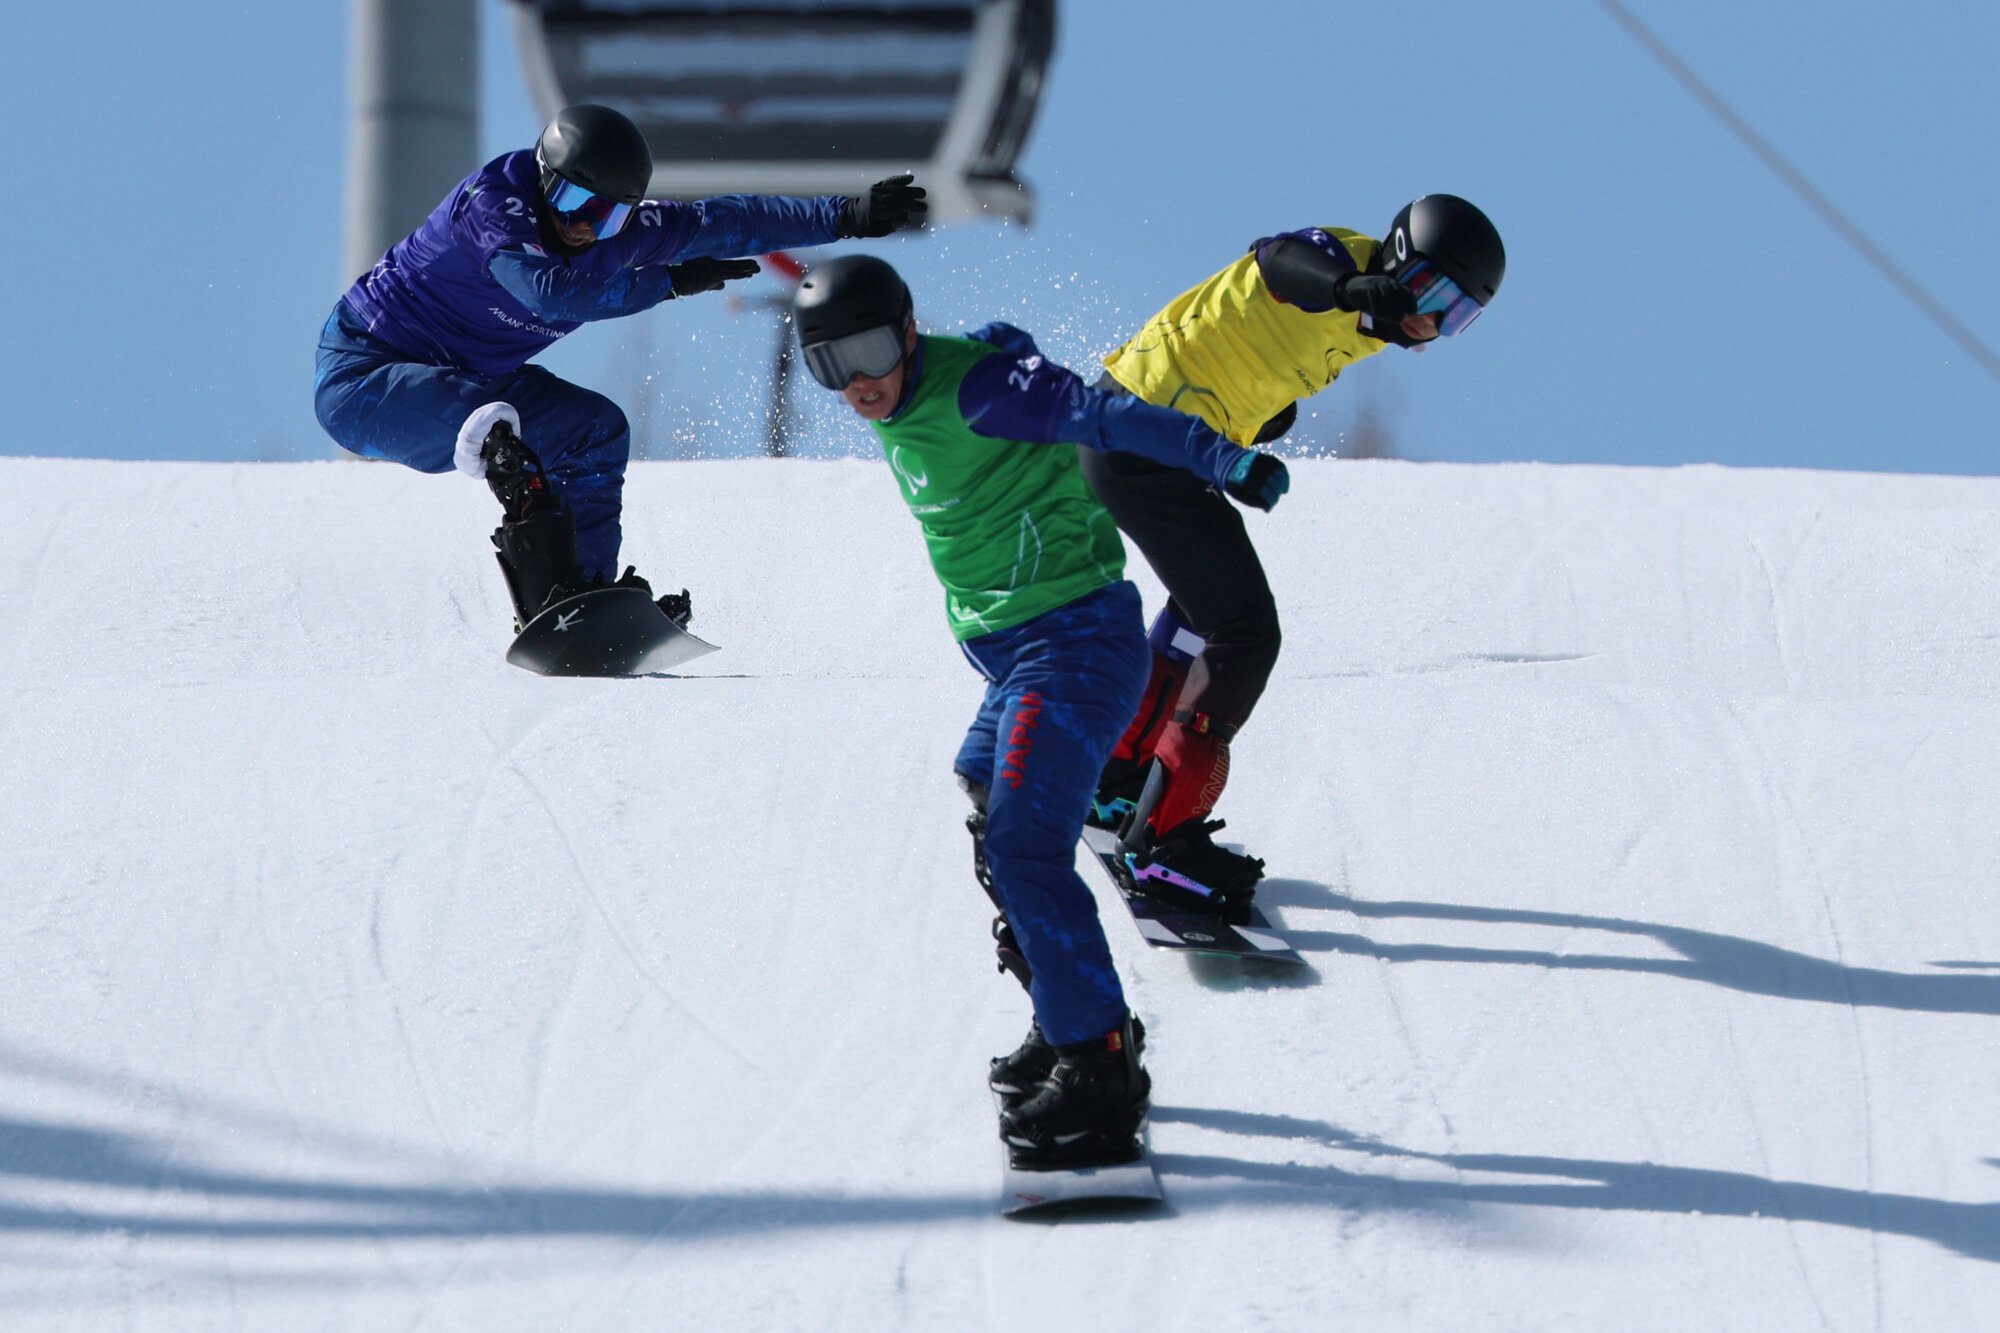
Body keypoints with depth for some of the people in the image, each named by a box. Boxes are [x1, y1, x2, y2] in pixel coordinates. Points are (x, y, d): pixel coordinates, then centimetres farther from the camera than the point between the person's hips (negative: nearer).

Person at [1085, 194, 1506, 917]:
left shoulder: (1366, 321, 8)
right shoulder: (1340, 258, -21)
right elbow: (1283, 258, -45)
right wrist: (1353, 287, -63)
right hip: (1147, 443, -11)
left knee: (1205, 604, 28)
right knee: (1243, 635, -8)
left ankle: (1116, 780, 44)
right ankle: (1166, 837, -4)